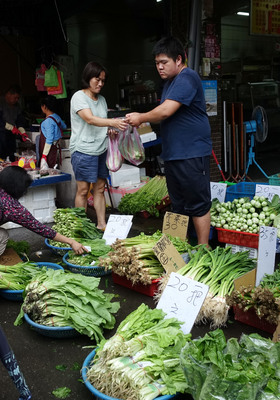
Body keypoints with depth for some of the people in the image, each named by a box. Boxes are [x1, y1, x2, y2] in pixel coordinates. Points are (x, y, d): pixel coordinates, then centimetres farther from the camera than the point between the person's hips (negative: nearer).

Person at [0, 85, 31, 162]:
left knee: (12, 158, 4)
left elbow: (20, 120, 13)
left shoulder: (16, 105, 14)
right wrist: (11, 127, -16)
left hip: (12, 134, 7)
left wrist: (23, 132, -2)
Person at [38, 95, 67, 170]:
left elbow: (49, 140, -20)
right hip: (56, 146, 9)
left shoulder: (48, 121, -18)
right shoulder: (56, 117, 8)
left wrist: (44, 155, -18)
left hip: (50, 149, -9)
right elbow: (64, 127, 29)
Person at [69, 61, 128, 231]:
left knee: (100, 188, 9)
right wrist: (112, 122, -38)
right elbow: (90, 119, -24)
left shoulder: (102, 99, 17)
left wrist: (110, 130, 3)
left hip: (101, 150, 7)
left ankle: (102, 224, 16)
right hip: (83, 150, -7)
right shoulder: (79, 97, -7)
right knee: (83, 190, -3)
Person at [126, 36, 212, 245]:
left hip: (192, 152, -10)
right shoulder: (170, 81, 18)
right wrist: (141, 120, 4)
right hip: (173, 153, 10)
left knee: (198, 204, -2)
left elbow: (166, 111, -22)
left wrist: (141, 118, -8)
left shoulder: (187, 78, -14)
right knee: (179, 205, 16)